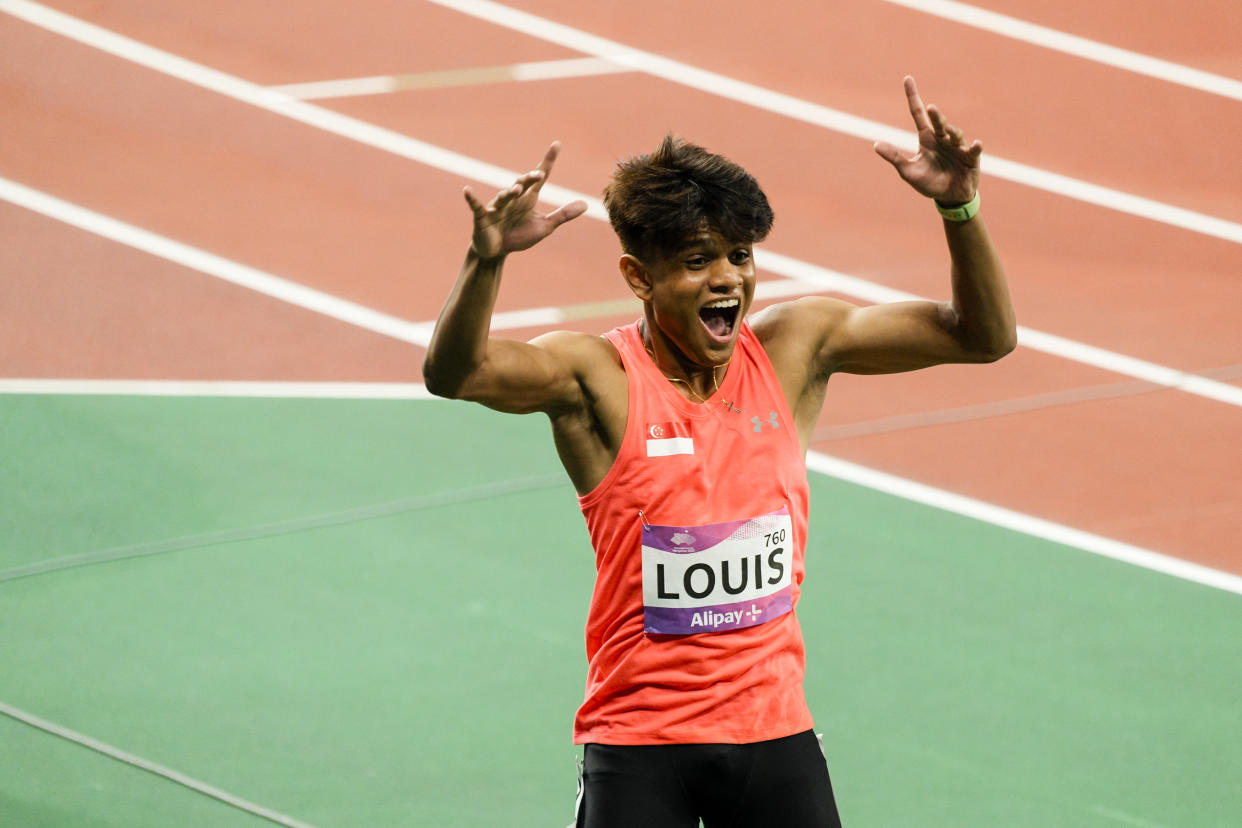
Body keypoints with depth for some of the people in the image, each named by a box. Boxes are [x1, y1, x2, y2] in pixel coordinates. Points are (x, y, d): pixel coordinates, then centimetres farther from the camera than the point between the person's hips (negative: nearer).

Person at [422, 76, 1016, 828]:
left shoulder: (793, 346, 0)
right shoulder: (598, 377, -12)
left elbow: (983, 335, 1)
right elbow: (454, 372, -29)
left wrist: (960, 208, -15)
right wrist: (488, 259, -47)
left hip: (774, 728, 4)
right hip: (638, 743, -3)